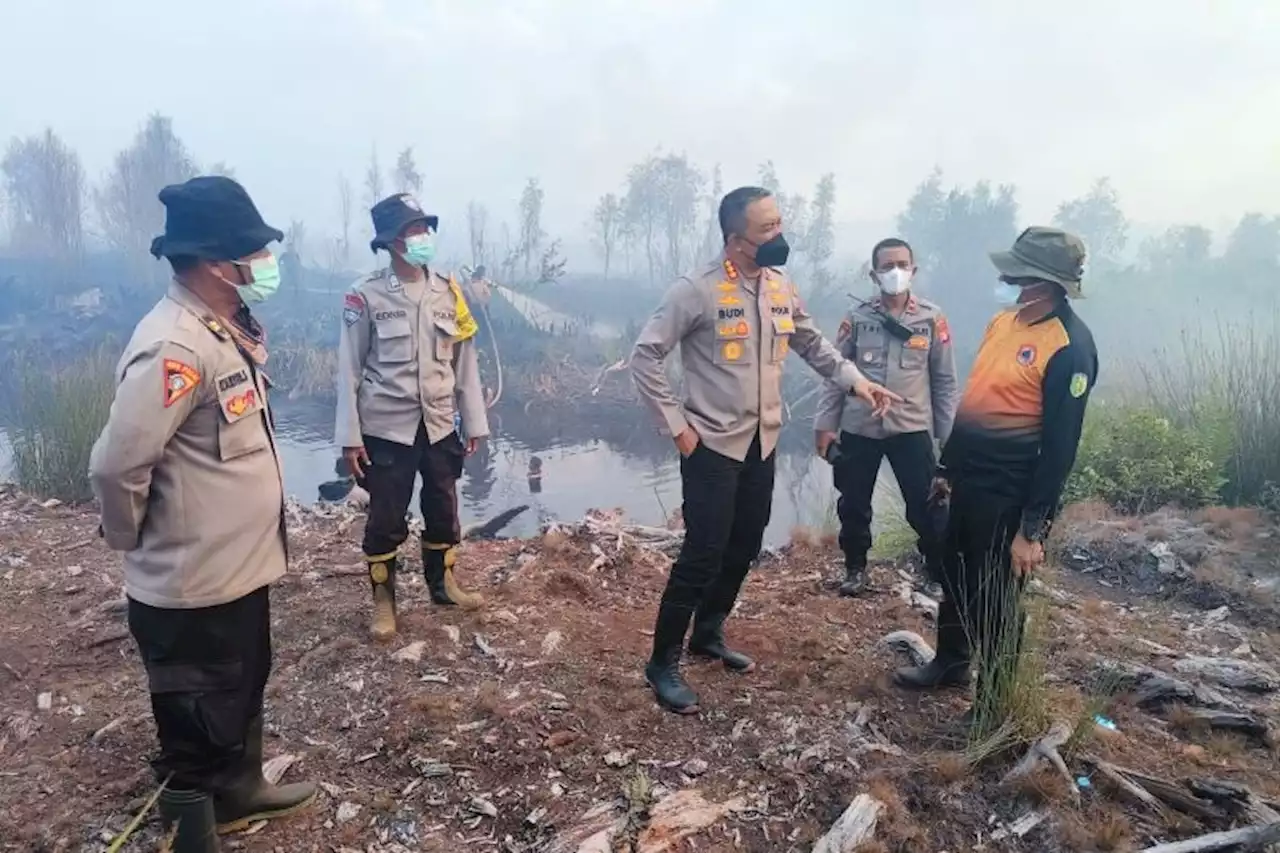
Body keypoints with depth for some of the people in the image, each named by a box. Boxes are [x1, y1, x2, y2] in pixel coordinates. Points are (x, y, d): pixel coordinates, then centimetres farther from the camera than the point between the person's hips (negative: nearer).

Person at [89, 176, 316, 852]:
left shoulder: (225, 330, 4)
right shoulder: (175, 347, -26)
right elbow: (117, 466, -25)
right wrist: (132, 540, -9)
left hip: (239, 567, 9)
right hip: (194, 587, -9)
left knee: (243, 694, 28)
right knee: (198, 729, 11)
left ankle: (240, 789, 50)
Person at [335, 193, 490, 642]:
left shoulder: (448, 290, 1)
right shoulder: (366, 295, -9)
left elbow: (465, 361, 5)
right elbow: (350, 369, -6)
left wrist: (474, 422, 5)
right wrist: (350, 436, -8)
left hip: (440, 425, 4)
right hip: (386, 428, -3)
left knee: (443, 510, 16)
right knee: (386, 519, 8)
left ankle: (442, 583, 37)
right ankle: (383, 600, 26)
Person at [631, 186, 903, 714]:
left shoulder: (782, 288, 5)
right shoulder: (698, 290, -15)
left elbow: (812, 344, 18)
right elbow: (644, 356, -14)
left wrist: (855, 380, 4)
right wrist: (676, 425, -15)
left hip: (762, 444, 7)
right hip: (712, 446, -7)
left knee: (743, 551, 16)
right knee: (702, 557, -5)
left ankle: (708, 635, 37)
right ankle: (662, 664, 12)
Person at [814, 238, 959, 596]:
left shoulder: (932, 318, -1)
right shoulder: (857, 318, 1)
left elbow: (945, 380, 3)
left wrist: (949, 434, 1)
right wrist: (825, 424, 0)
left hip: (912, 429, -1)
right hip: (859, 428, 1)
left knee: (925, 506, 1)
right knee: (853, 504, 10)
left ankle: (941, 571, 22)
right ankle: (856, 568, 31)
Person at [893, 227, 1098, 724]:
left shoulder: (1069, 347, -19)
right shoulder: (1004, 320, 7)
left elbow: (1059, 447, -19)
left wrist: (1033, 527, -19)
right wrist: (947, 465, 19)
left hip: (1008, 495, -8)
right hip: (969, 480, 8)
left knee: (994, 602, 5)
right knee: (955, 578, 22)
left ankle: (995, 702, 25)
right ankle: (950, 664, 43)